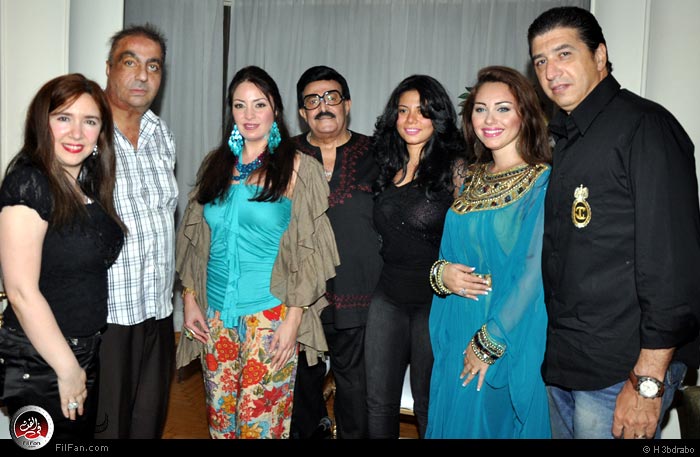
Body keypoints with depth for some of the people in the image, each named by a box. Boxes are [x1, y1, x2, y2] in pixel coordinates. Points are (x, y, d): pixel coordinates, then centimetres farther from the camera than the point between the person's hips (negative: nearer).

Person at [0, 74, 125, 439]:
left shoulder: (89, 184, 5)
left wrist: (80, 364, 8)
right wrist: (68, 369, -16)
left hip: (87, 354, 8)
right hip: (40, 365, -7)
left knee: (85, 432, 21)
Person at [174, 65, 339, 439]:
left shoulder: (299, 168, -4)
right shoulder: (215, 165, 9)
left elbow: (309, 250, -7)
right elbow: (194, 239, 14)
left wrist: (292, 320, -11)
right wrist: (190, 300, 7)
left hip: (270, 312, -4)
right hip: (216, 312, 4)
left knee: (260, 422, 1)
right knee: (219, 416, 13)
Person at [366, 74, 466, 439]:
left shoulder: (455, 168, -7)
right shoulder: (389, 166, 10)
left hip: (434, 299, -5)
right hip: (387, 295, 5)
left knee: (428, 403, 11)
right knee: (379, 401, 12)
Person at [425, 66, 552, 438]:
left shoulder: (543, 183, -10)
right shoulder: (470, 182, 9)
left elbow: (534, 271, -15)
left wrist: (490, 342, -14)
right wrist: (441, 273, -9)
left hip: (512, 343, -5)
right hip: (457, 336, 6)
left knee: (497, 421, 7)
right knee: (456, 422, 15)